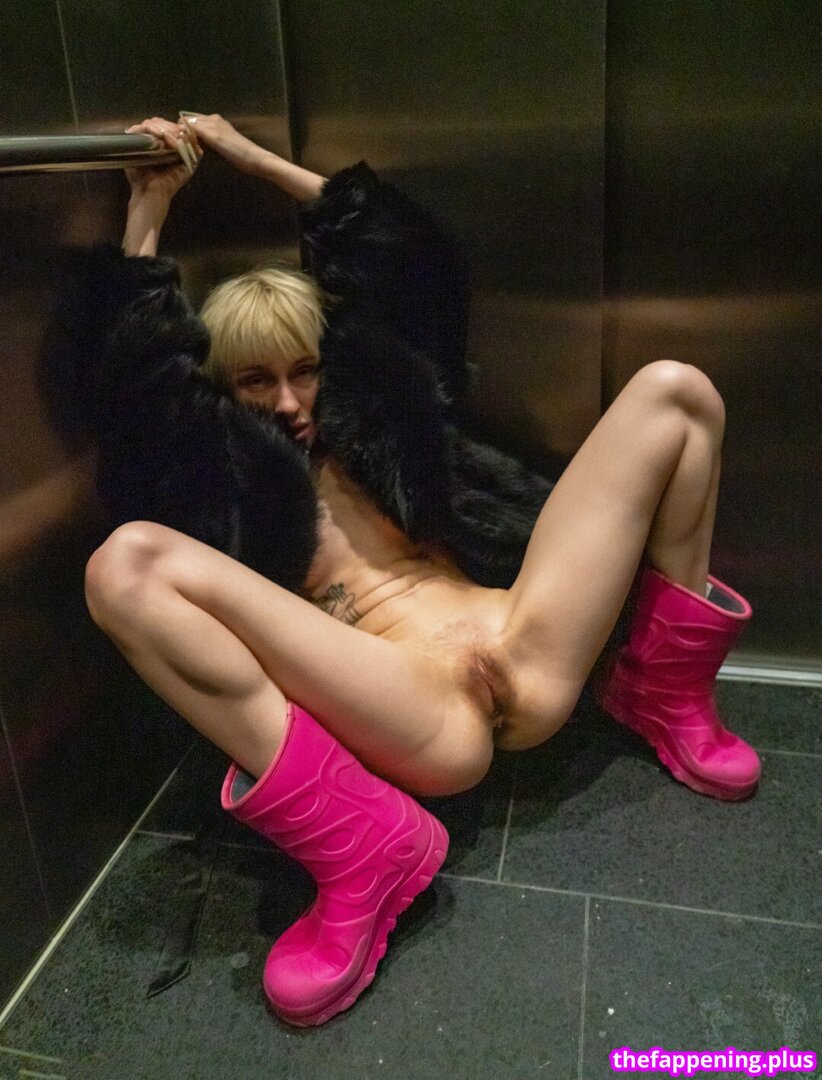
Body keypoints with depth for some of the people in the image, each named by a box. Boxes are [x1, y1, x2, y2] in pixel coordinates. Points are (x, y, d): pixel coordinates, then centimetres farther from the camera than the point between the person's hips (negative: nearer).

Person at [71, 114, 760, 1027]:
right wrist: (150, 207, 15)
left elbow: (407, 257, 28)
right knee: (125, 564, -25)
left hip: (525, 663, 5)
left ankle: (665, 694, 7)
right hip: (429, 729, -4)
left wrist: (256, 159, 33)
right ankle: (355, 845, -21)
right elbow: (128, 368, 3)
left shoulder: (369, 404, 25)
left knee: (673, 394, 4)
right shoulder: (224, 467, 17)